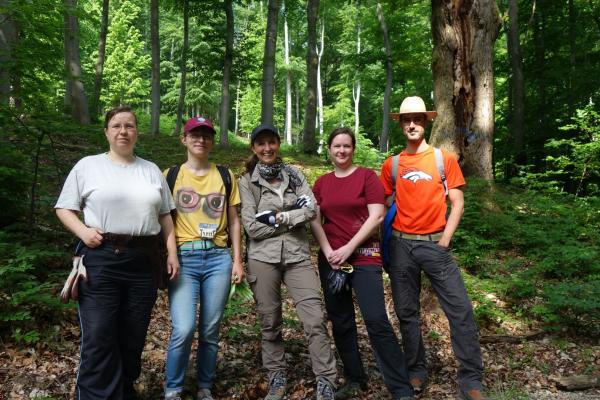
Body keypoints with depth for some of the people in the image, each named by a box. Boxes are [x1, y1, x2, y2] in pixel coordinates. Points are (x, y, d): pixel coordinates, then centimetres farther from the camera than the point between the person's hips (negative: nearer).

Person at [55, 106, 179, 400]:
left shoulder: (151, 170, 13)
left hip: (143, 262, 3)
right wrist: (83, 231, -13)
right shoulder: (87, 166, 5)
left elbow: (165, 215, 15)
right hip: (100, 260, -3)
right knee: (99, 341, -4)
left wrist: (172, 252, 7)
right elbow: (63, 208, 5)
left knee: (133, 340, 11)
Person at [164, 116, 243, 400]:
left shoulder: (225, 176, 11)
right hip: (183, 258, -1)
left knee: (210, 331, 6)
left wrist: (237, 260, 6)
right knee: (184, 330, -13)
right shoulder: (170, 175, 7)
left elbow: (233, 221, 12)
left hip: (218, 258, 2)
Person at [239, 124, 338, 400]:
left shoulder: (295, 175, 9)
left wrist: (278, 217, -13)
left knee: (315, 320, -6)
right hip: (263, 258, -1)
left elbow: (312, 210, -5)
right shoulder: (247, 182, 2)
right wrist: (294, 213, -6)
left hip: (297, 256, 1)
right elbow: (252, 227, -9)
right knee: (270, 323, 9)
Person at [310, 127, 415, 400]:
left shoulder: (366, 176, -1)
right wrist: (328, 251, -6)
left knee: (376, 321, -10)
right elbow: (315, 220, 9)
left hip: (364, 257, -4)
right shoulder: (322, 183, 12)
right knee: (340, 322, 9)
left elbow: (377, 216, -9)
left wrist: (349, 248, -13)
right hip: (330, 260, 5)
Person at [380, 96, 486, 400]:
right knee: (407, 313, 9)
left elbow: (457, 203, 1)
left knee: (461, 310, -5)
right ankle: (416, 372, 25)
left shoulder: (444, 159, 1)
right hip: (401, 245, 2)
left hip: (434, 244, -1)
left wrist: (444, 241, -7)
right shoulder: (391, 165, 5)